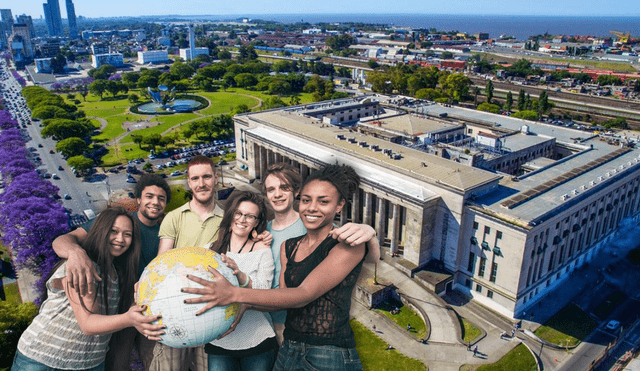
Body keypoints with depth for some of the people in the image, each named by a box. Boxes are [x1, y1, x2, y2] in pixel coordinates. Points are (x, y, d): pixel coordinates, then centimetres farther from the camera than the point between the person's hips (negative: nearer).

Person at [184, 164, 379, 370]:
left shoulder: (349, 245, -13)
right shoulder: (288, 247, 9)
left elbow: (304, 295, -22)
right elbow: (283, 297, 4)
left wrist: (235, 294, -28)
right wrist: (244, 305, -14)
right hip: (288, 351, 6)